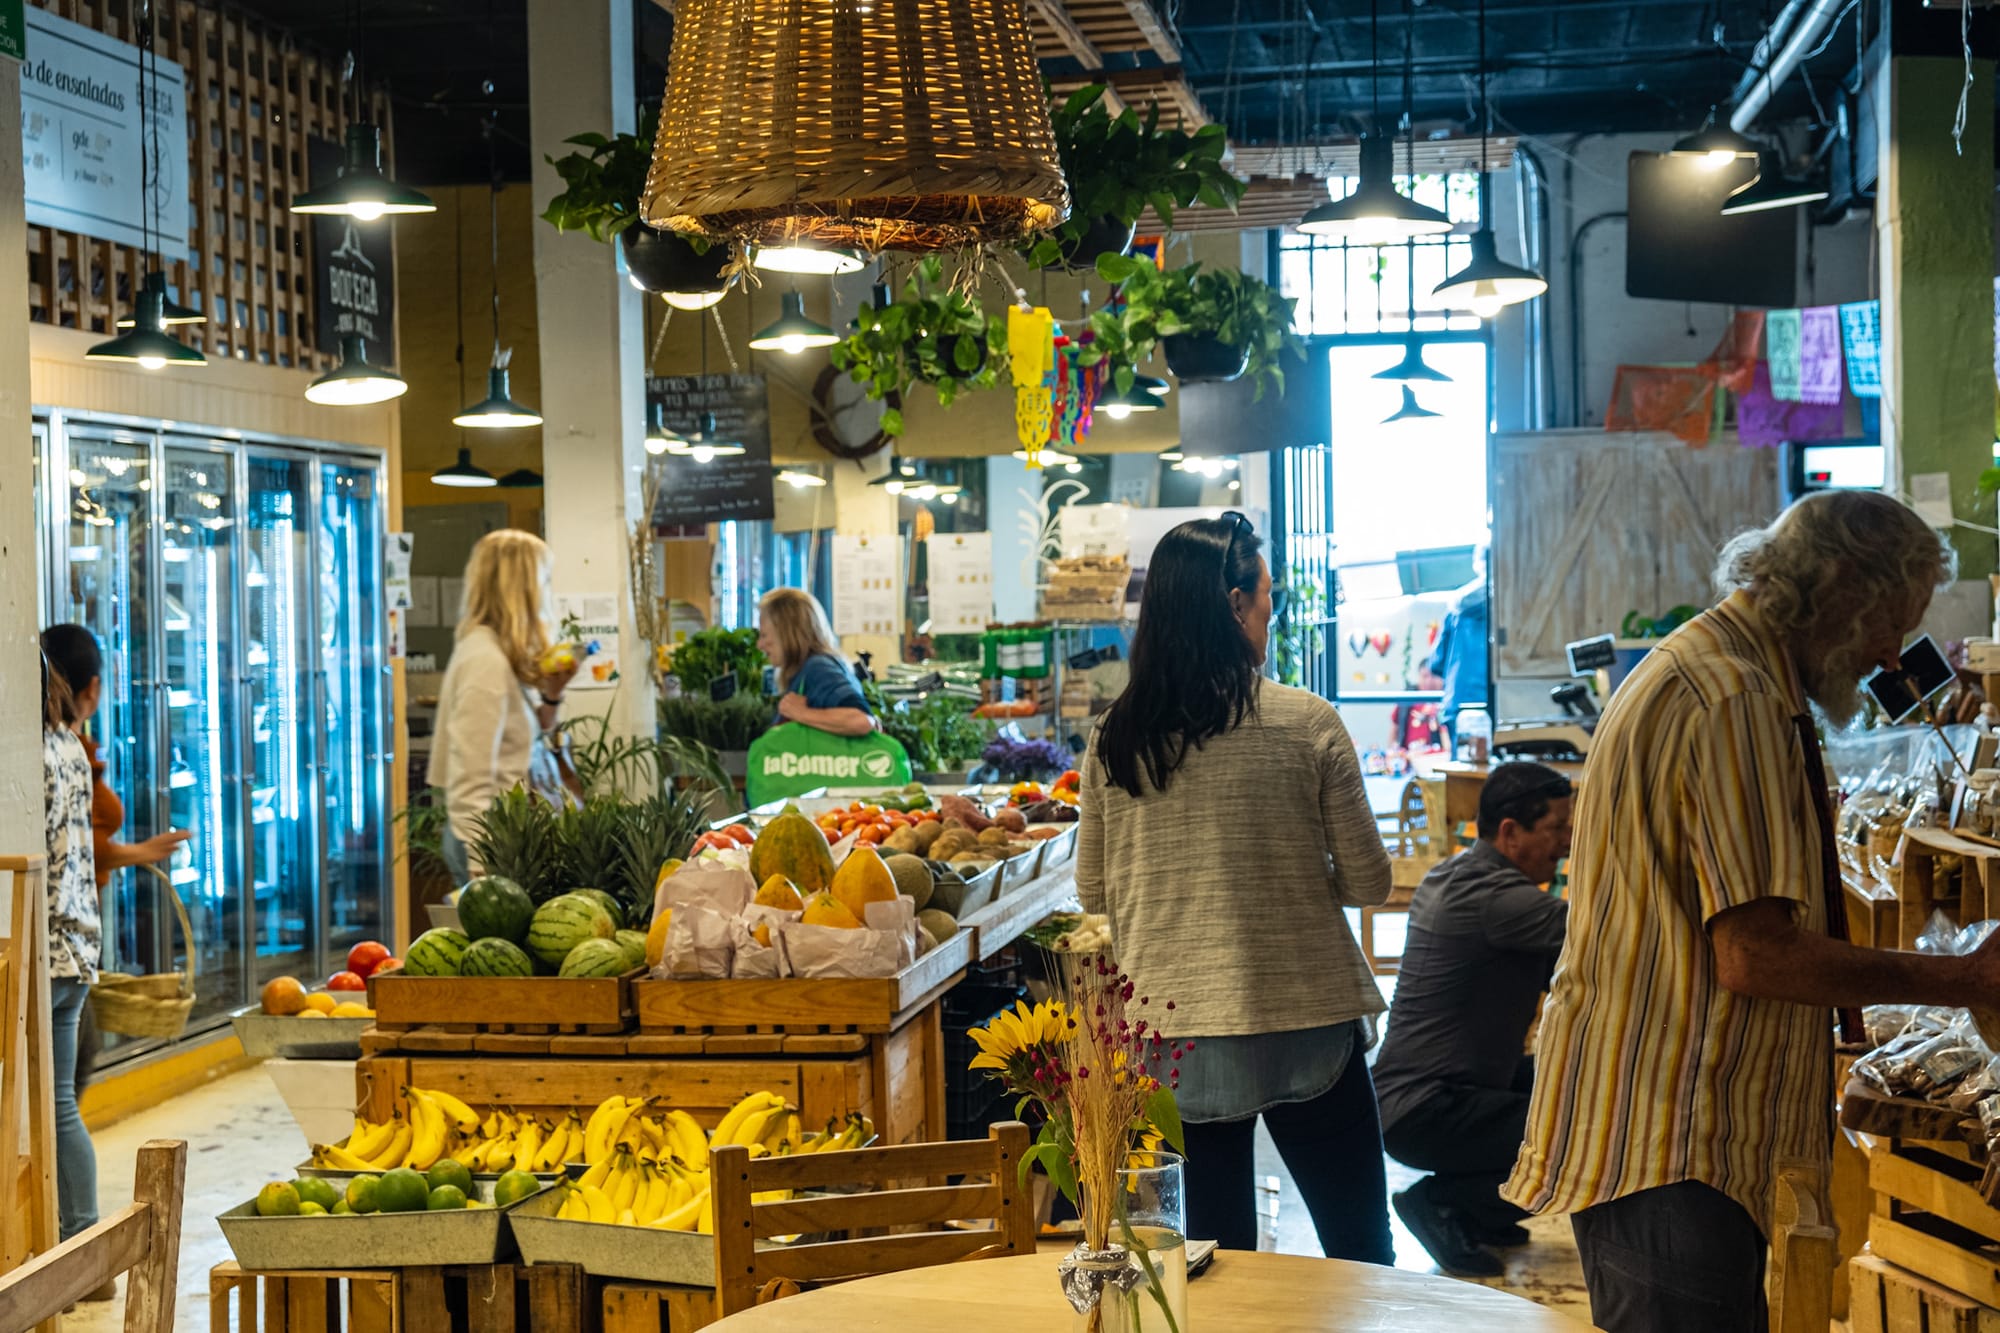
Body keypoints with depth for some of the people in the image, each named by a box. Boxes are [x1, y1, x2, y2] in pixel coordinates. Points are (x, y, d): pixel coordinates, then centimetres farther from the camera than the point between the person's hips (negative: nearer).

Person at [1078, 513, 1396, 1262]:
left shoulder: (1114, 740, -1)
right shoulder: (1307, 725, -10)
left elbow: (1093, 892, 9)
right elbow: (1368, 883, -4)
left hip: (1170, 1026, 3)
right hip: (1303, 1021, -3)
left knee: (1217, 1254, 13)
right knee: (1360, 1253, 11)